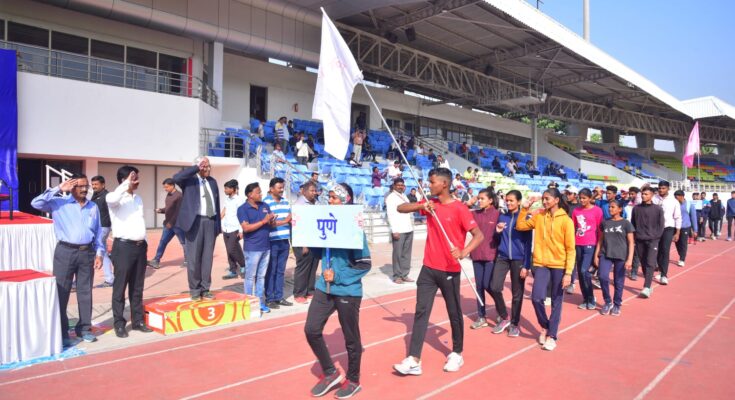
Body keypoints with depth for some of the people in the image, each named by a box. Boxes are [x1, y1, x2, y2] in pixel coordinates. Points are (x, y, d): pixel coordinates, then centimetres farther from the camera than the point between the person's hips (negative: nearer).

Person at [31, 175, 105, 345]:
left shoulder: (93, 207, 10)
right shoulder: (59, 203, 1)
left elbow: (98, 233, 11)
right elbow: (36, 203, -14)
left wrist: (99, 253, 4)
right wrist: (58, 189, -13)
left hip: (87, 253, 3)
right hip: (65, 252, -3)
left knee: (85, 292, 9)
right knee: (61, 292, 1)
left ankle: (84, 328, 21)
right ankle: (61, 332, 11)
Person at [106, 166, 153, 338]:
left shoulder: (138, 199, 14)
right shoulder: (116, 197, -7)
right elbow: (112, 199, -34)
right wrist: (127, 183, -26)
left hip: (140, 246, 7)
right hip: (124, 246, -7)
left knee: (137, 287, 12)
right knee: (120, 287, 1)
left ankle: (138, 320, 21)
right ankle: (119, 324, 10)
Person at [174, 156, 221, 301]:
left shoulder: (212, 181, 14)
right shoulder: (189, 180, -1)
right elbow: (176, 178, -25)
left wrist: (218, 224, 11)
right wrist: (196, 168, -20)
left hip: (210, 222, 5)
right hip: (195, 222, -5)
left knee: (208, 257, 8)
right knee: (194, 257, 1)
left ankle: (205, 289, 17)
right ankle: (195, 290, 12)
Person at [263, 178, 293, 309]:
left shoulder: (285, 202, 14)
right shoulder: (265, 203, -8)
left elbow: (290, 218, 20)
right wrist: (284, 221, -16)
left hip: (284, 241, 6)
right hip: (272, 242, -6)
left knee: (281, 271, 12)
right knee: (271, 271, 2)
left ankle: (279, 297, 20)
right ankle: (269, 298, 11)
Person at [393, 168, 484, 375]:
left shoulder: (459, 208, -12)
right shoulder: (429, 203, 4)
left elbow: (479, 235, -15)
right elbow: (400, 208, 2)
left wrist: (464, 252, -32)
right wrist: (421, 206, -16)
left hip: (450, 270, -4)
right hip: (429, 268, 5)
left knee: (454, 313, 11)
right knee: (421, 312, -1)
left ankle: (457, 354, 31)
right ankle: (413, 360, 0)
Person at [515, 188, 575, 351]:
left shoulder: (566, 220, -7)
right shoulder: (538, 216, 5)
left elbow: (571, 249, -8)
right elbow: (520, 226, 11)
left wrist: (568, 272, -13)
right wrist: (524, 209, 0)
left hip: (559, 266, -3)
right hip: (541, 264, 3)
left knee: (556, 302, 6)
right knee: (537, 297, -8)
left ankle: (552, 335, 18)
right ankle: (545, 326, 19)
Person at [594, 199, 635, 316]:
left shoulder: (626, 223, -1)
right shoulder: (605, 222, 8)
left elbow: (631, 242, -2)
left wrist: (629, 259, -10)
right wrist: (596, 255, 8)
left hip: (620, 256, -2)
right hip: (605, 255, 2)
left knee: (618, 282, 4)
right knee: (603, 277, -14)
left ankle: (617, 305, 21)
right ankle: (608, 302, 6)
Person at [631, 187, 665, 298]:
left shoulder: (658, 209, -1)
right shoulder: (636, 208, 5)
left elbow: (661, 224, 2)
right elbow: (633, 224, 10)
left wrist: (656, 236, -4)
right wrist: (634, 236, 4)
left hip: (652, 240, -3)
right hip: (639, 240, 3)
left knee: (650, 264, -11)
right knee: (643, 263, 7)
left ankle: (647, 288, -15)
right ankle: (649, 285, 19)